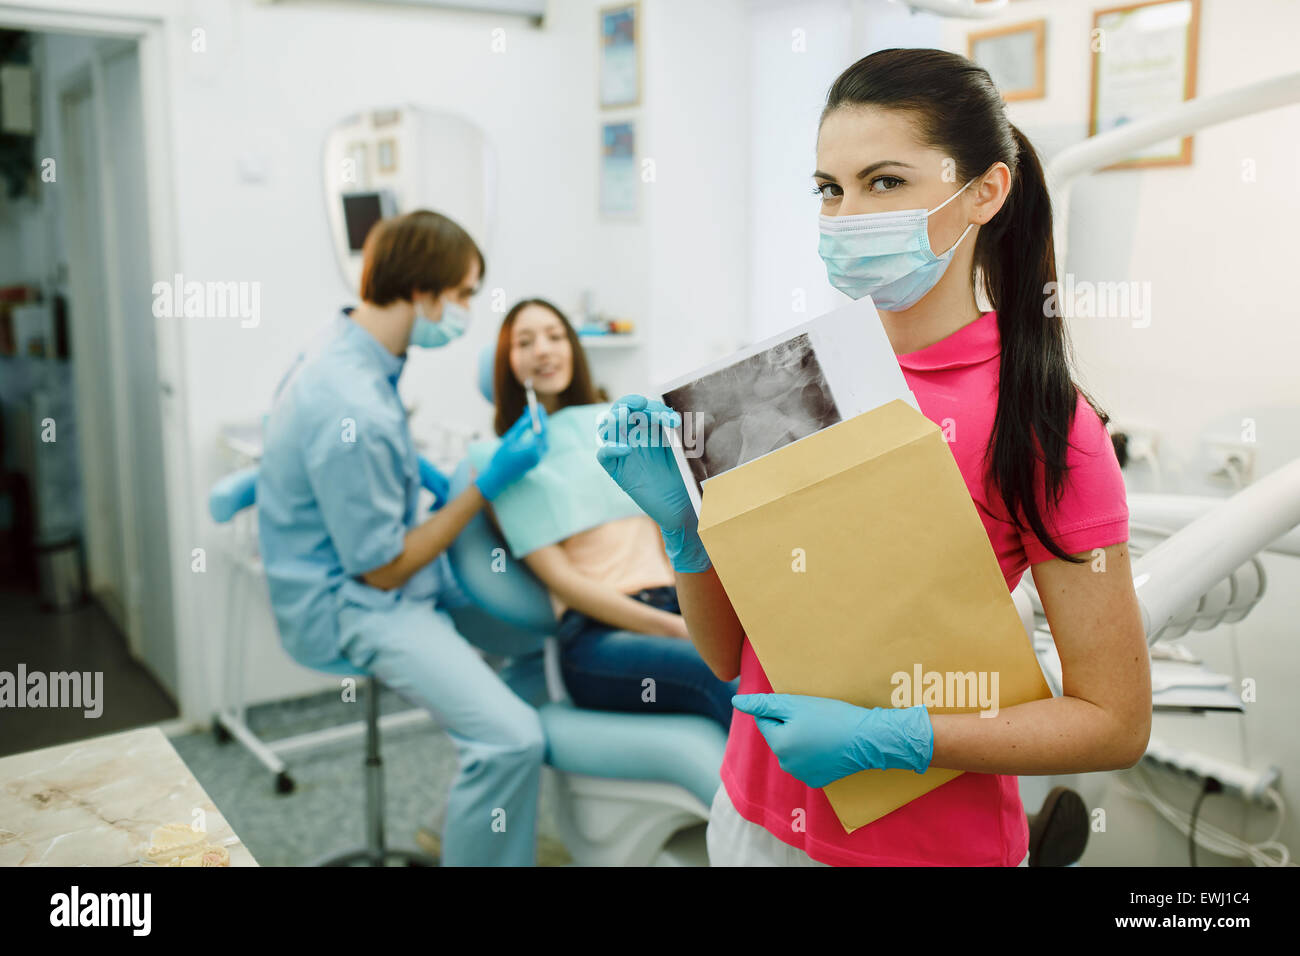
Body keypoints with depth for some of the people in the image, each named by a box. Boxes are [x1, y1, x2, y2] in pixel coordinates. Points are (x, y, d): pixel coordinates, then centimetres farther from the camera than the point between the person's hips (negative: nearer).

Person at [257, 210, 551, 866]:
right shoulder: (351, 411, -29)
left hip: (388, 568, 10)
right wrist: (487, 486, -17)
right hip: (350, 605, -10)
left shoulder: (352, 354, 1)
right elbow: (383, 570, -19)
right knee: (511, 738, -26)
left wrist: (427, 480, 7)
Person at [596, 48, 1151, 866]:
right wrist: (684, 523, -16)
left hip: (931, 842, -4)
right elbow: (732, 654, 1)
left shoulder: (1044, 423, -17)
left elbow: (1116, 721, -13)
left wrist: (891, 738, -22)